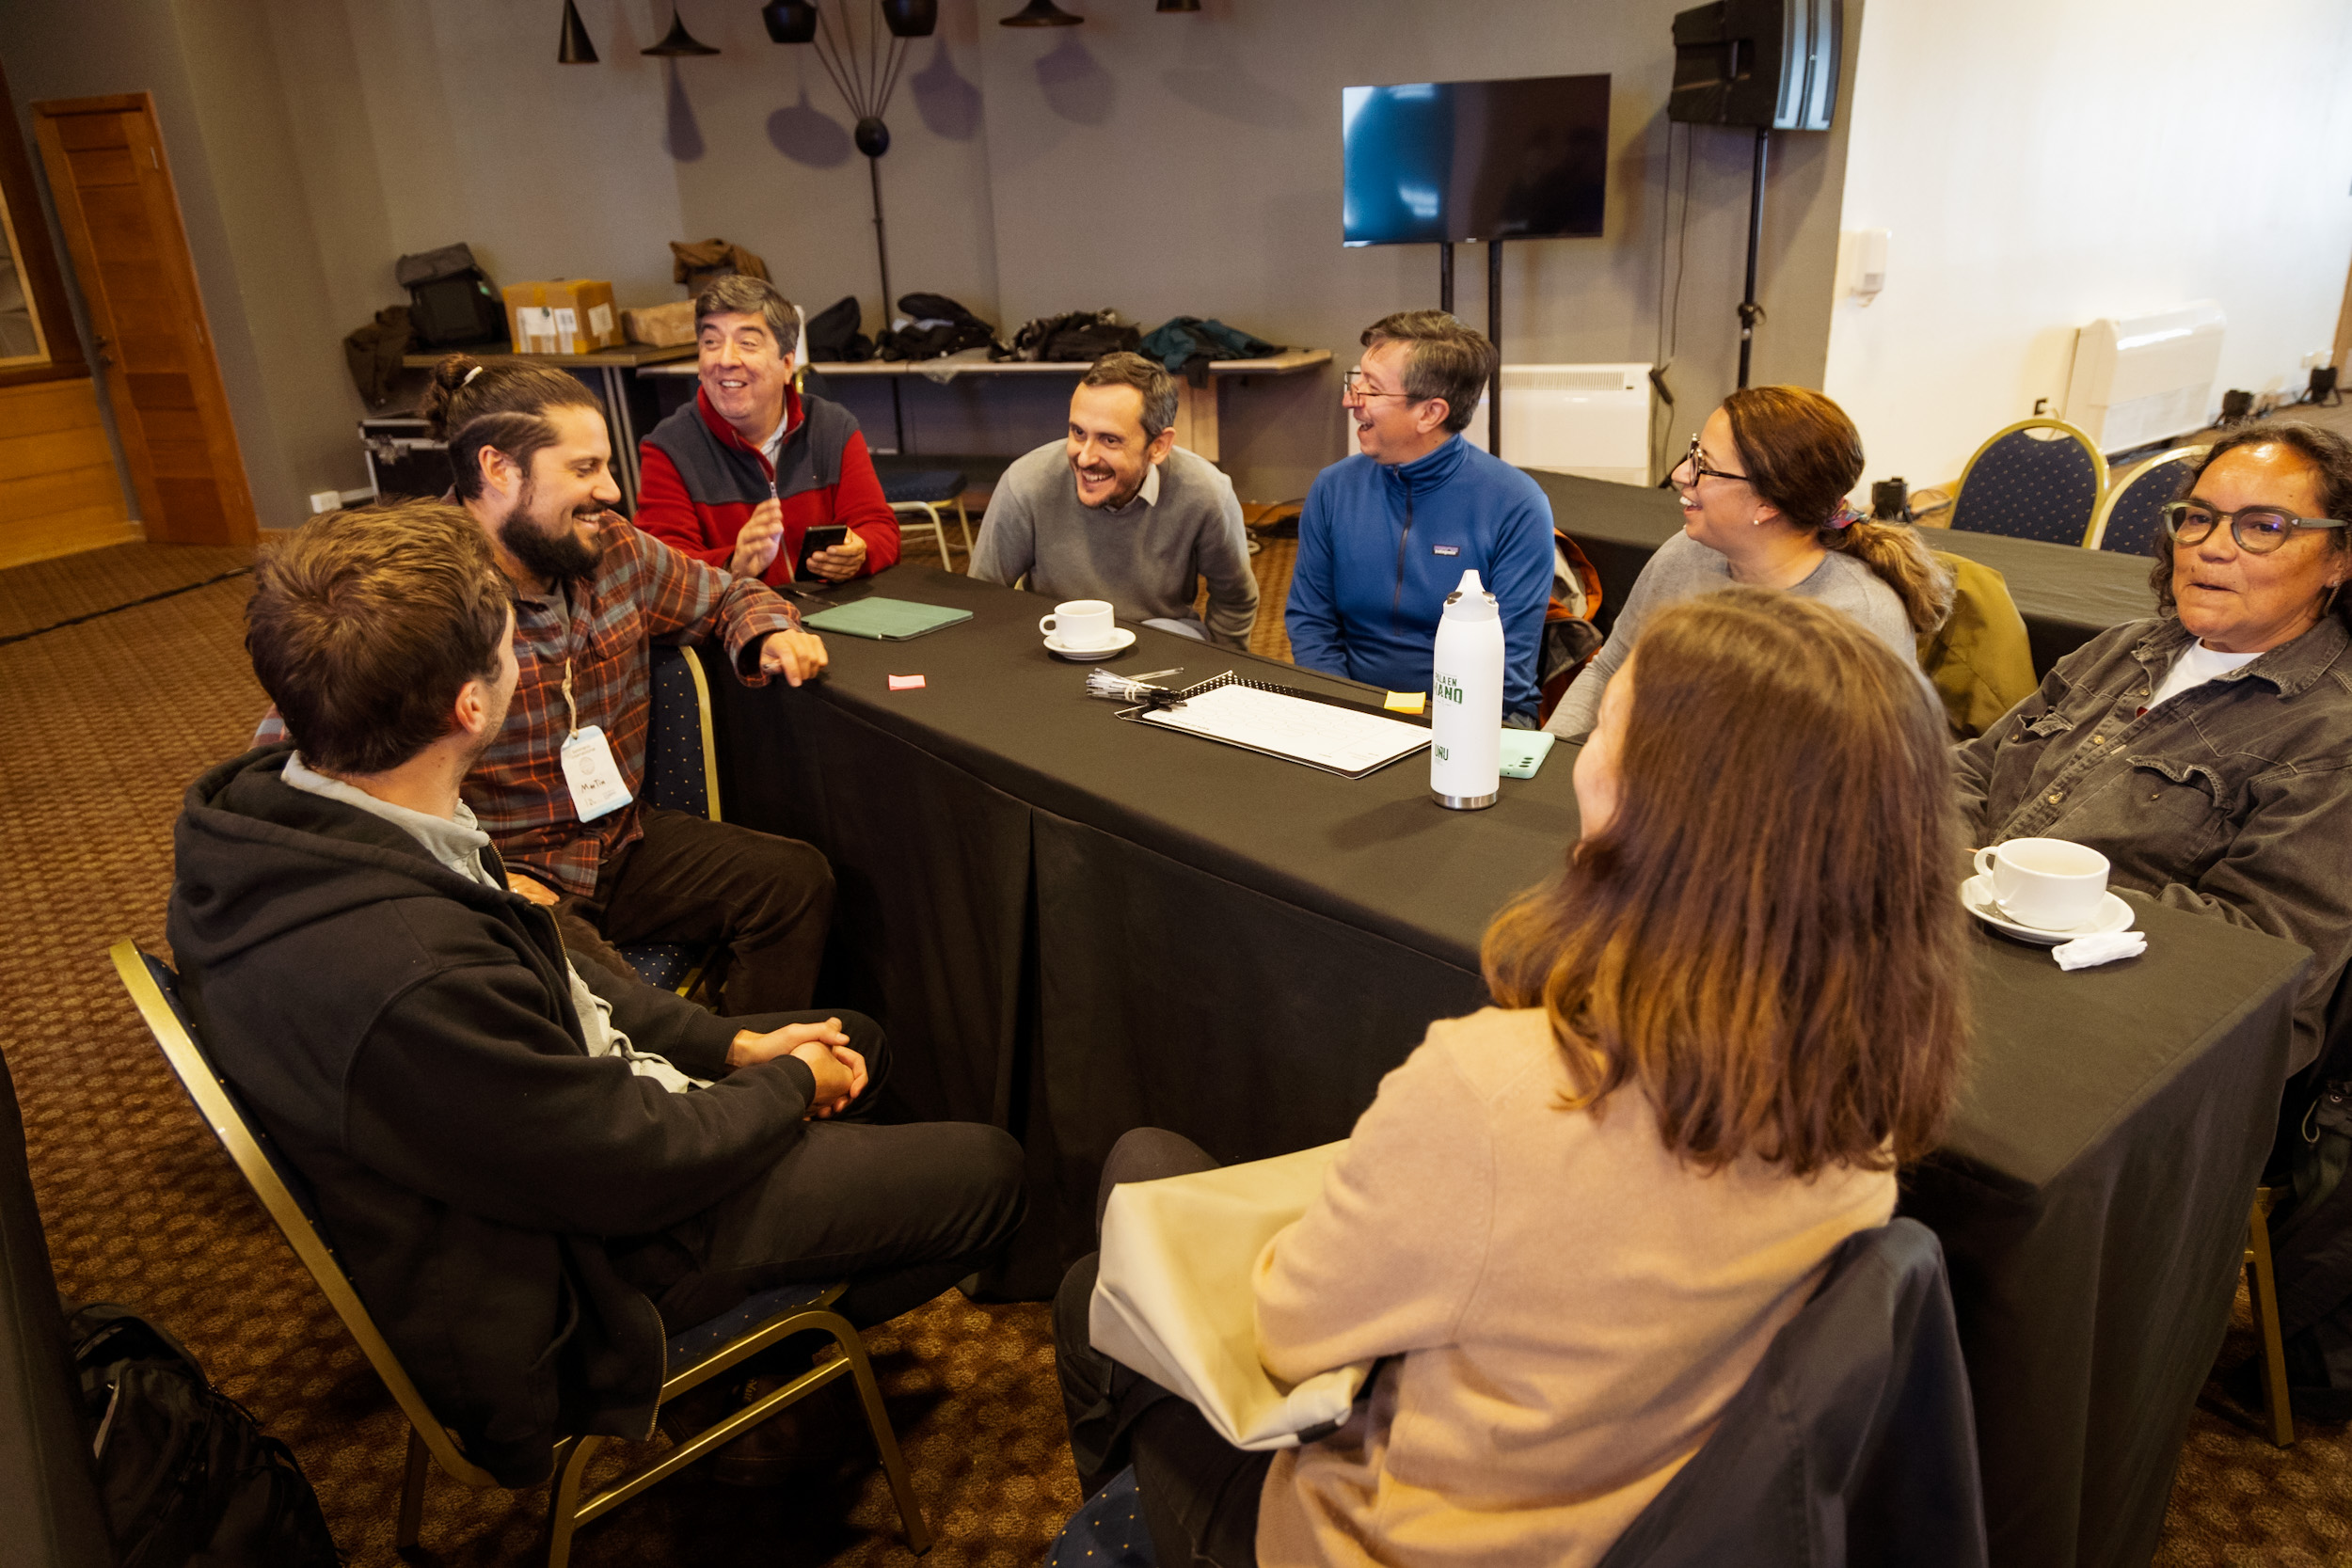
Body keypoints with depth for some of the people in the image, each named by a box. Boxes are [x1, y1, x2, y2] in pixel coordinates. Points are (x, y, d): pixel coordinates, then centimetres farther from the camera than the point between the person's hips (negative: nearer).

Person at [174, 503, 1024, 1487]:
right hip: (569, 1274, -8)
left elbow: (546, 979, 2)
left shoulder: (267, 799, -11)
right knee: (986, 1172, 1)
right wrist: (789, 1088, -8)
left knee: (856, 1040, 21)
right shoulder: (412, 982, -42)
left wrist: (734, 1043, 1)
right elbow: (635, 1167, -26)